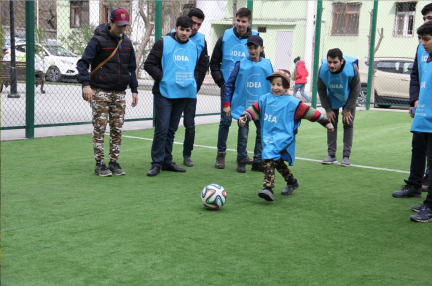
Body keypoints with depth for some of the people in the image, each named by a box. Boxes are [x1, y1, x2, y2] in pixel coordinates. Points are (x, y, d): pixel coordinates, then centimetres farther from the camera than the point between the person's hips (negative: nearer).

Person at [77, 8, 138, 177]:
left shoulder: (126, 42, 11)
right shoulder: (98, 40, -7)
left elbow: (131, 68, 18)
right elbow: (82, 63, -11)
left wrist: (134, 90, 12)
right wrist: (86, 84, -24)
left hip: (119, 93, 5)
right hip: (100, 91, -5)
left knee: (117, 129, 6)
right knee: (100, 128, -3)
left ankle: (114, 162, 15)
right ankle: (99, 164, 4)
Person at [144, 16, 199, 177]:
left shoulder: (193, 47, 12)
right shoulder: (163, 43, -5)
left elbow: (196, 67, 25)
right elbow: (149, 64, -6)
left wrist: (194, 82, 8)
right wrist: (163, 77, -14)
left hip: (183, 93, 5)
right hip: (164, 93, -5)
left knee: (172, 130, 12)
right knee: (162, 129, -7)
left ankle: (167, 161, 20)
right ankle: (157, 163, 0)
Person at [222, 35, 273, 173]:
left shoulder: (267, 64, 3)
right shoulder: (241, 64, -3)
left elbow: (272, 84, 13)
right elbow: (229, 84, 0)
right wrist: (227, 103, -4)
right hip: (242, 106, -2)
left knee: (262, 134, 5)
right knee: (243, 136, 3)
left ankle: (258, 162, 17)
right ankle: (241, 162, 17)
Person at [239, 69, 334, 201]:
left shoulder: (292, 102, -4)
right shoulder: (265, 99, 9)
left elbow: (309, 112, -2)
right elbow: (254, 109, 10)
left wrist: (325, 122, 1)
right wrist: (244, 117, -9)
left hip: (283, 137, -7)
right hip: (268, 137, 7)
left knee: (268, 157, -25)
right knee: (278, 162, 19)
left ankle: (268, 188, -30)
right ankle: (292, 182, 41)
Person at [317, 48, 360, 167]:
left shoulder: (351, 68, -32)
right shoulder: (322, 70, -27)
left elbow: (355, 90, -18)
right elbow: (321, 90, -11)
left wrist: (347, 109, -14)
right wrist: (328, 109, -10)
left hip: (348, 99, -2)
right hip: (332, 99, 2)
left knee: (348, 124, -6)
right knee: (331, 123, -2)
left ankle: (346, 156, -1)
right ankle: (331, 155, 5)